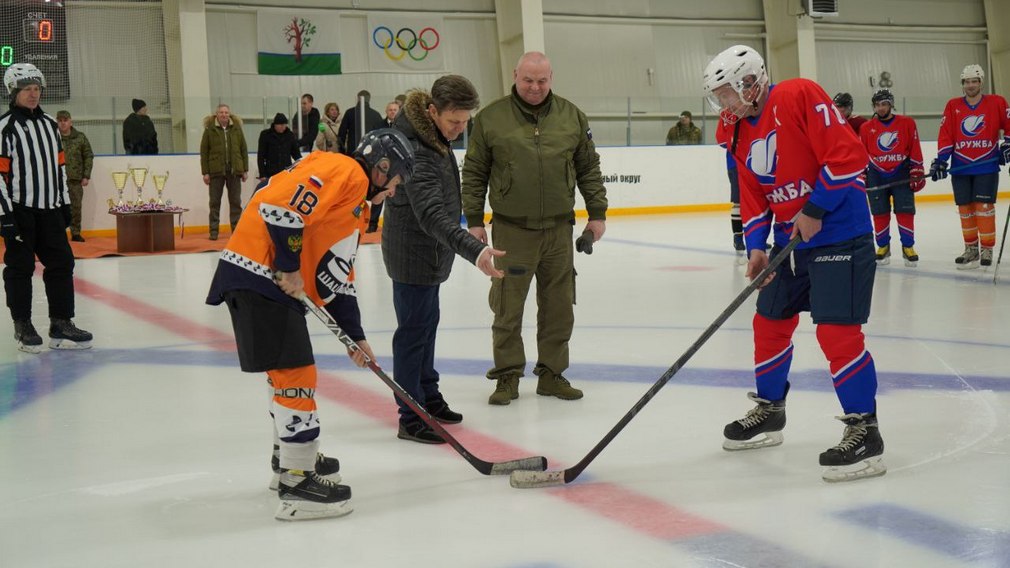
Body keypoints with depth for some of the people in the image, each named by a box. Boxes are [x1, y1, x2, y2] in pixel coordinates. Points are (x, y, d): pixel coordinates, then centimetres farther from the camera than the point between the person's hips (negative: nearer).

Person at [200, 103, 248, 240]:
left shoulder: (236, 128, 5)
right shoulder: (210, 129, -1)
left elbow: (244, 149, 7)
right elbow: (204, 152, -2)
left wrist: (245, 170, 3)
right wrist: (205, 172, -6)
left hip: (234, 171, 2)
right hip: (216, 171, -2)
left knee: (236, 201, 6)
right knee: (215, 202, 3)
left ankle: (236, 229, 13)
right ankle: (213, 231, 8)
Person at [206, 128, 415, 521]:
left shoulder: (355, 207, 23)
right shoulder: (345, 172, -8)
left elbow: (337, 275, 24)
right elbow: (280, 206, -22)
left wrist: (354, 334, 21)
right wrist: (290, 266, -16)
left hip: (277, 282, 11)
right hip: (259, 272, -11)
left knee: (288, 369, 22)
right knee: (296, 373, -8)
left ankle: (292, 455, 38)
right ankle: (297, 482, -3)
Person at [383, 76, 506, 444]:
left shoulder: (432, 134, 2)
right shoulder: (417, 153, -31)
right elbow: (433, 216, -41)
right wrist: (475, 250, -52)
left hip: (428, 249, 10)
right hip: (414, 252, -10)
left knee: (427, 323, 20)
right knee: (414, 328, -4)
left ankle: (428, 397, 34)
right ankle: (411, 419, 4)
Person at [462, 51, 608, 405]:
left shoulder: (572, 117, 6)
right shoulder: (491, 118, -1)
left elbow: (589, 168, 12)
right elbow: (474, 174, 3)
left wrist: (597, 213, 9)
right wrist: (474, 220, 0)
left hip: (559, 229, 3)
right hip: (511, 230, -2)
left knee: (559, 308, 8)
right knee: (507, 309, 1)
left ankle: (551, 373, 21)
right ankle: (508, 376, 14)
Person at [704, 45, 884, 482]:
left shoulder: (800, 97, -16)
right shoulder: (739, 133, 9)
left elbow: (847, 154, -21)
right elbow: (753, 196, 10)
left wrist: (815, 210, -20)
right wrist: (756, 246, -4)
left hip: (839, 232, -9)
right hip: (791, 239, 9)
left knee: (836, 329, -14)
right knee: (769, 323, 15)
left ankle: (864, 430, -5)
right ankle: (769, 411, 33)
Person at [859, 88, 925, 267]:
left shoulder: (907, 123, 0)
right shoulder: (866, 128, 3)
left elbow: (915, 150, 1)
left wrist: (917, 173, -1)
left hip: (901, 174, -1)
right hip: (877, 175, 1)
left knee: (905, 211, -4)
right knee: (880, 213, 2)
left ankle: (908, 247, 6)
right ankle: (883, 246, 16)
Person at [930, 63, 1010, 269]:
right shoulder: (953, 106, 4)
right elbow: (945, 135, 0)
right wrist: (941, 160, -6)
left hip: (987, 166, -2)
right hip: (960, 167, 2)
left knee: (984, 206, -7)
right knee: (965, 208, 5)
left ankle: (987, 249, 3)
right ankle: (971, 249, 16)